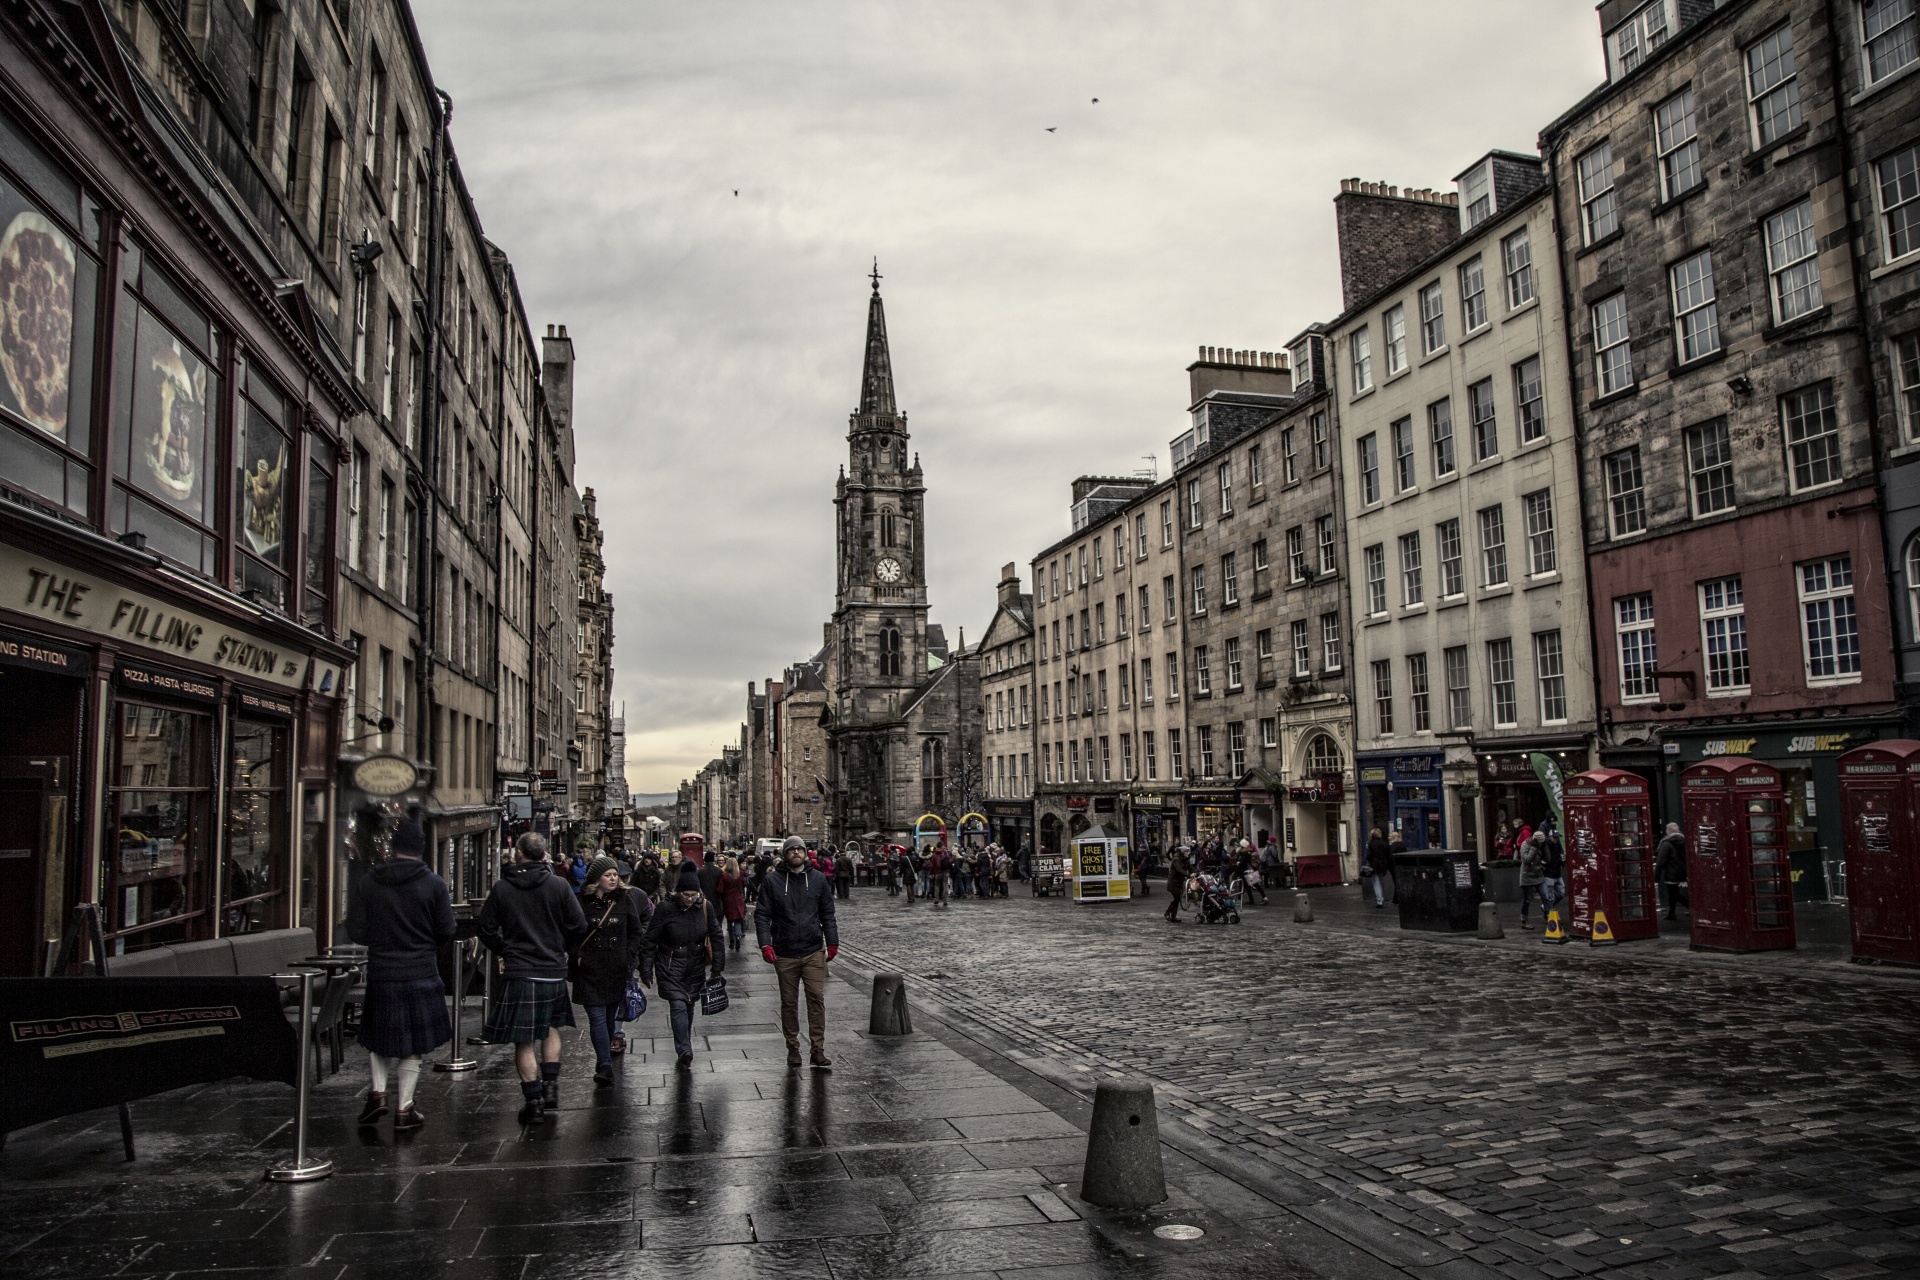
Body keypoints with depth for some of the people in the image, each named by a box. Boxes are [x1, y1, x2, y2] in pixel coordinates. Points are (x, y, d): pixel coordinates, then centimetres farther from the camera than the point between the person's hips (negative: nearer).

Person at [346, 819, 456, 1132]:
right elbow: (446, 932, -4)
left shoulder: (368, 882, -2)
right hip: (420, 975, -2)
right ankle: (404, 1110, 11)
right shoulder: (433, 884, -7)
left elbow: (356, 931, -1)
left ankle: (378, 1092, 9)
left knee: (379, 1037, 22)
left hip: (380, 974, 2)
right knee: (413, 1044, 7)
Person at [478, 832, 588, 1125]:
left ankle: (534, 1102, 7)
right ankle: (550, 1086, 16)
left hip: (519, 972, -2)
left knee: (523, 1041, 5)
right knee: (551, 1028, 23)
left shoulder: (501, 887, -4)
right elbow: (579, 926, -4)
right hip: (554, 972, 2)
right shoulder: (559, 885, -4)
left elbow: (487, 929, 0)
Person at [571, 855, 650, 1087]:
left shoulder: (625, 899, 3)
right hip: (590, 969, -2)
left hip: (618, 969, 2)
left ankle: (603, 1062, 24)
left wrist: (629, 955, -1)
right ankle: (605, 1064, -14)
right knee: (597, 1016, -10)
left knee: (611, 1015, 10)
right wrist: (578, 955, -6)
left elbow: (636, 931, 9)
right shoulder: (582, 902, -3)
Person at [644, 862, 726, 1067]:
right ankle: (684, 1050, -20)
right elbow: (651, 940, -7)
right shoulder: (665, 909, -14)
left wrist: (717, 967, -1)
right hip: (671, 968, -3)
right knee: (678, 1005, -15)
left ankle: (683, 1050, 26)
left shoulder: (705, 907, -5)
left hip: (696, 968, 3)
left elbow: (716, 938, 2)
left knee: (689, 1005, 11)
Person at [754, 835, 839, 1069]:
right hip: (784, 954, 0)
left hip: (814, 952, 1)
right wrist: (765, 944, -12)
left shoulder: (818, 879, 5)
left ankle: (818, 1049, 1)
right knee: (789, 1002, 9)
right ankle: (793, 1048, 21)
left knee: (817, 999, -5)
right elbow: (761, 915, -1)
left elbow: (827, 913, 10)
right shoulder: (773, 881, -1)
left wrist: (832, 942, 3)